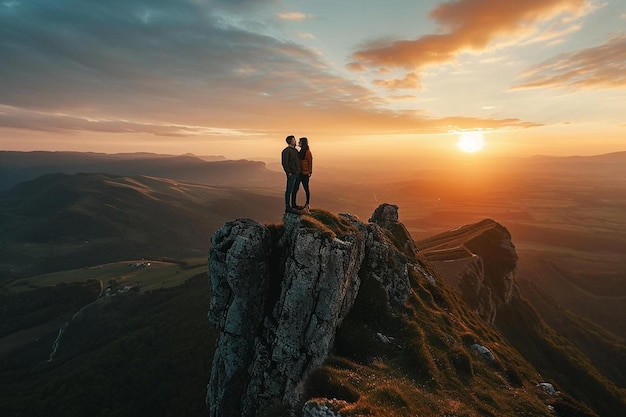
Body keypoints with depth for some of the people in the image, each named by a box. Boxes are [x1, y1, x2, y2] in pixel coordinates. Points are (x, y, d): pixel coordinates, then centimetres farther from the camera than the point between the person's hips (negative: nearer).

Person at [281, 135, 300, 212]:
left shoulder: (295, 150, 14)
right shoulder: (286, 151, -14)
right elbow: (284, 163, -19)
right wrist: (289, 173, -21)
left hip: (297, 173, 9)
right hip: (291, 174, -9)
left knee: (295, 189, 15)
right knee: (289, 190, -5)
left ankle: (293, 205, 25)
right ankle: (287, 207, 0)